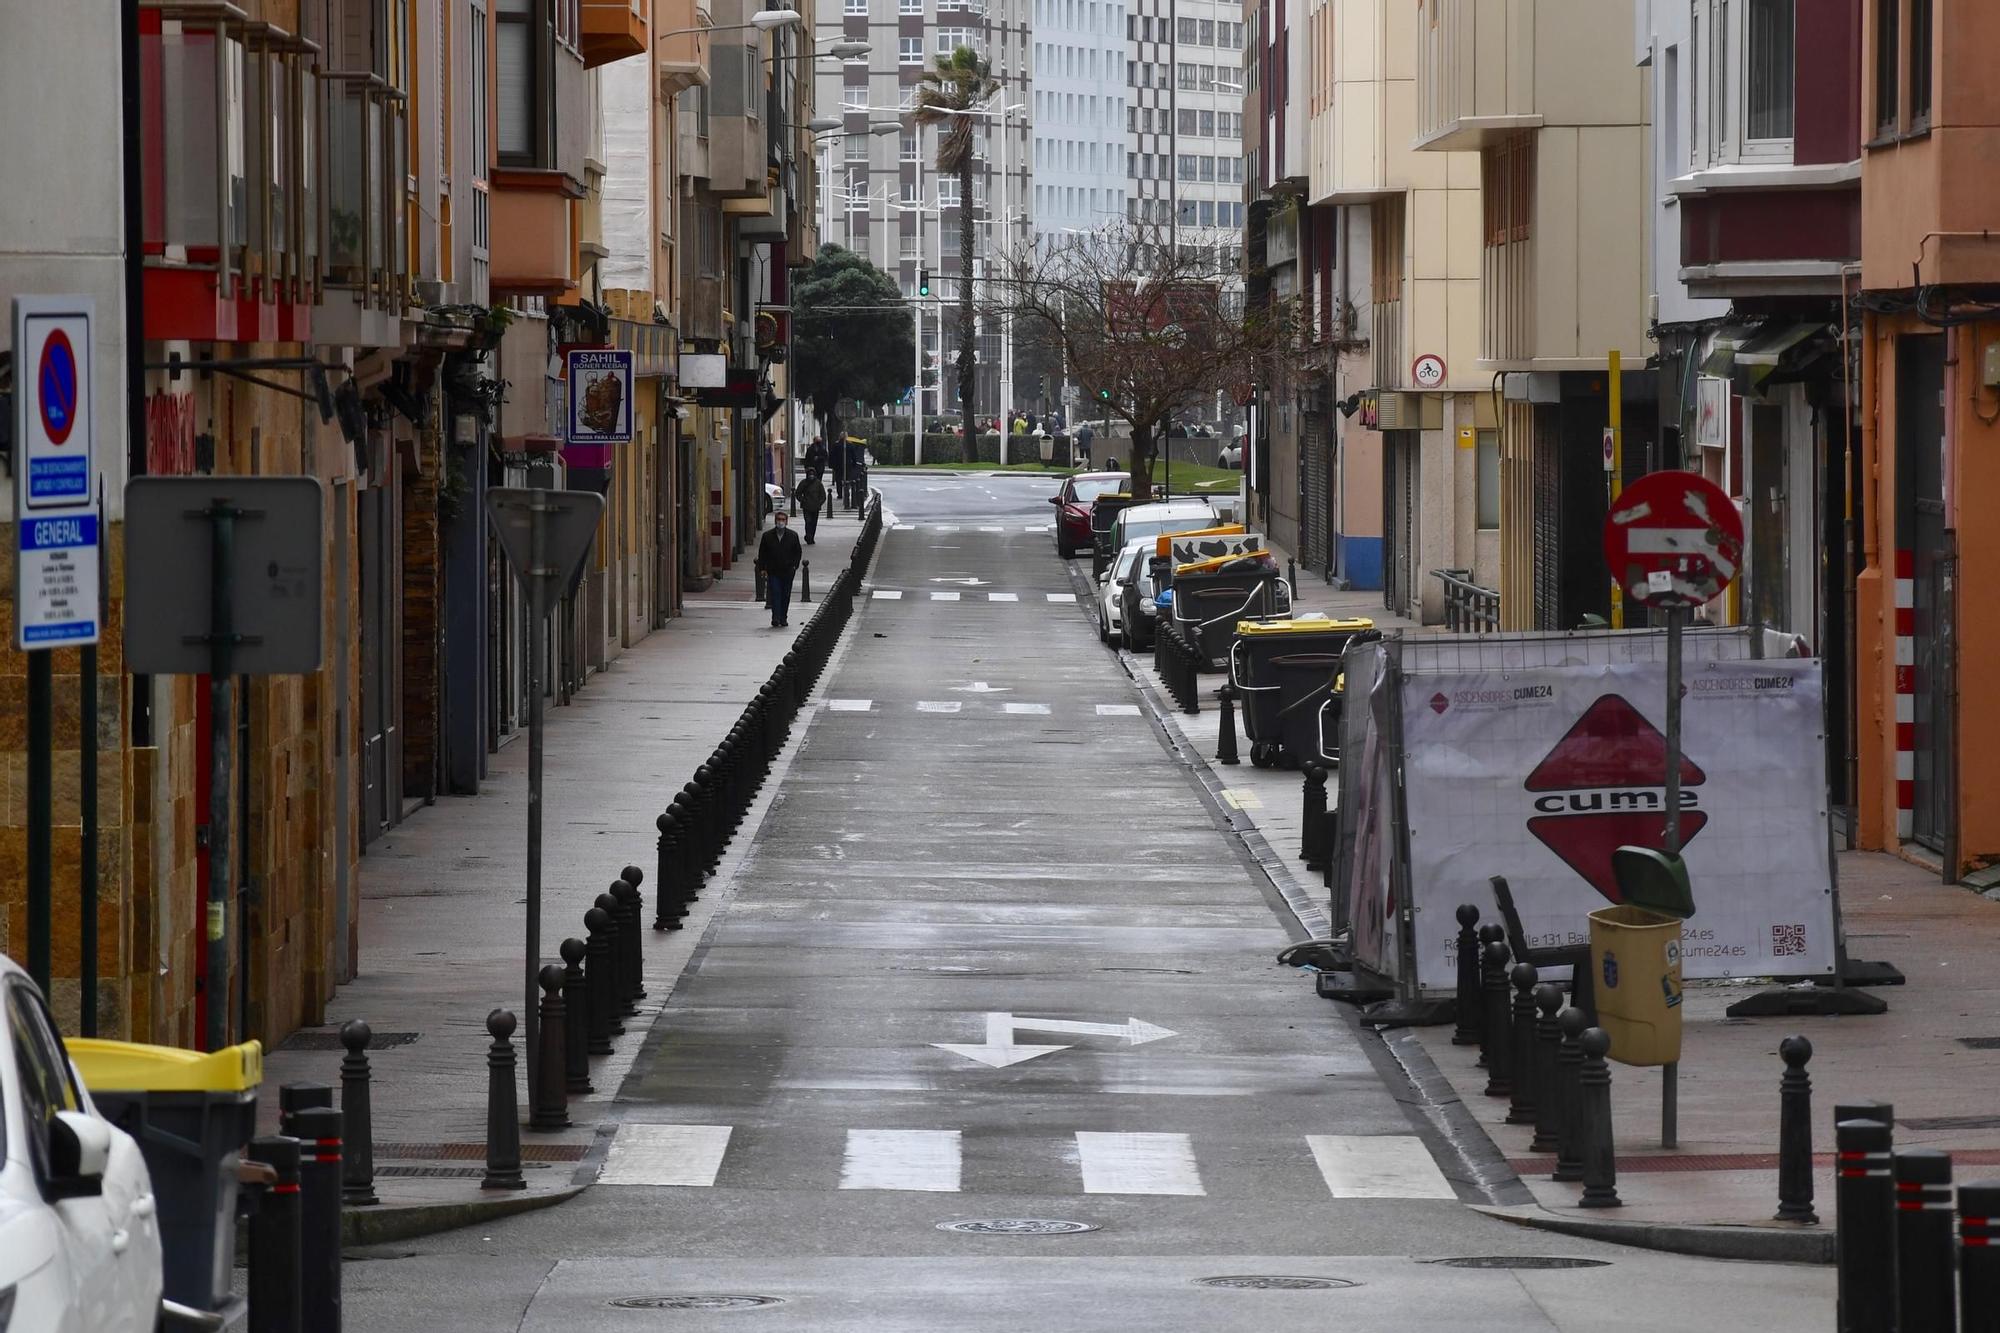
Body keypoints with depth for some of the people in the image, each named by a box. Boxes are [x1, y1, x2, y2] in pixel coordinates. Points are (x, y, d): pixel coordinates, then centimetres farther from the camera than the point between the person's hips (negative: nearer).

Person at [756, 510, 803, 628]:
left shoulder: (793, 536, 4)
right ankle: (775, 618, -15)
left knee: (785, 596, 6)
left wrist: (794, 566, -1)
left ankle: (782, 619, 15)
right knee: (775, 594, -11)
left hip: (787, 572, 1)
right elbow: (762, 553, 8)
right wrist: (763, 568, -1)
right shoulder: (767, 536, 4)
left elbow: (798, 552, 10)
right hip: (773, 572, -1)